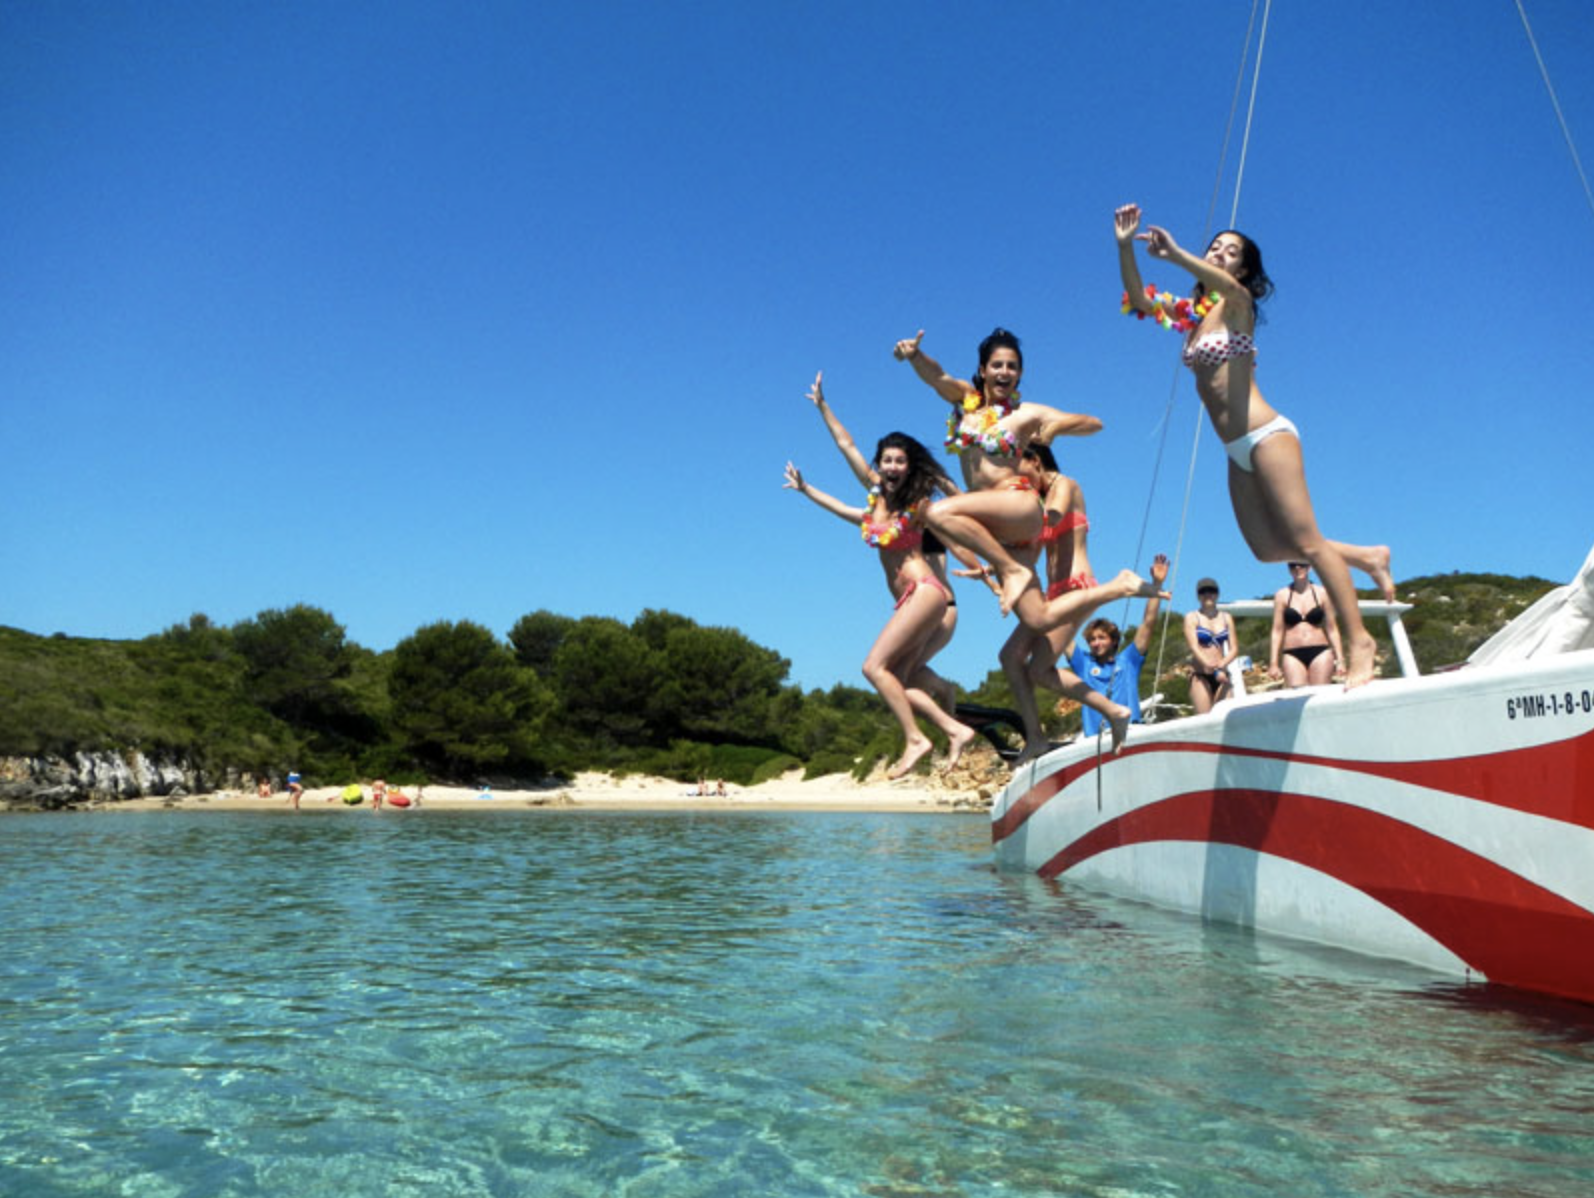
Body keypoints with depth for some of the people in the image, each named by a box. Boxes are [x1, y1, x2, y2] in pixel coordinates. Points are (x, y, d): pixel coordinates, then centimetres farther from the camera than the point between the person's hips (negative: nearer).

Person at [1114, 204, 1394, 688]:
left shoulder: (1237, 304, -3)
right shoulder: (1190, 313, 16)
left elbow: (1227, 284, -27)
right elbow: (1138, 301, 8)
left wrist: (1176, 255, -40)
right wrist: (1125, 246, -5)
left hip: (1266, 435, -8)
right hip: (1239, 451, 8)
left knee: (1305, 540, -10)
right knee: (1268, 547, 7)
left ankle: (1359, 641, -6)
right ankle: (1367, 558, 24)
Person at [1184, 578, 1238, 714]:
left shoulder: (1226, 618, 15)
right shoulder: (1192, 617, 5)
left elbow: (1234, 649, 7)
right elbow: (1193, 647, -8)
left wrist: (1222, 665, -15)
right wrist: (1210, 667, -25)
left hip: (1222, 676, 3)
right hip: (1201, 676, -3)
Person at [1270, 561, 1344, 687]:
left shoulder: (1322, 594, 9)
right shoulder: (1282, 595, 7)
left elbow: (1332, 629, 10)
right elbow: (1277, 631, 5)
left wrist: (1340, 659, 4)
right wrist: (1274, 662, -1)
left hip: (1320, 653, 1)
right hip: (1293, 655, -1)